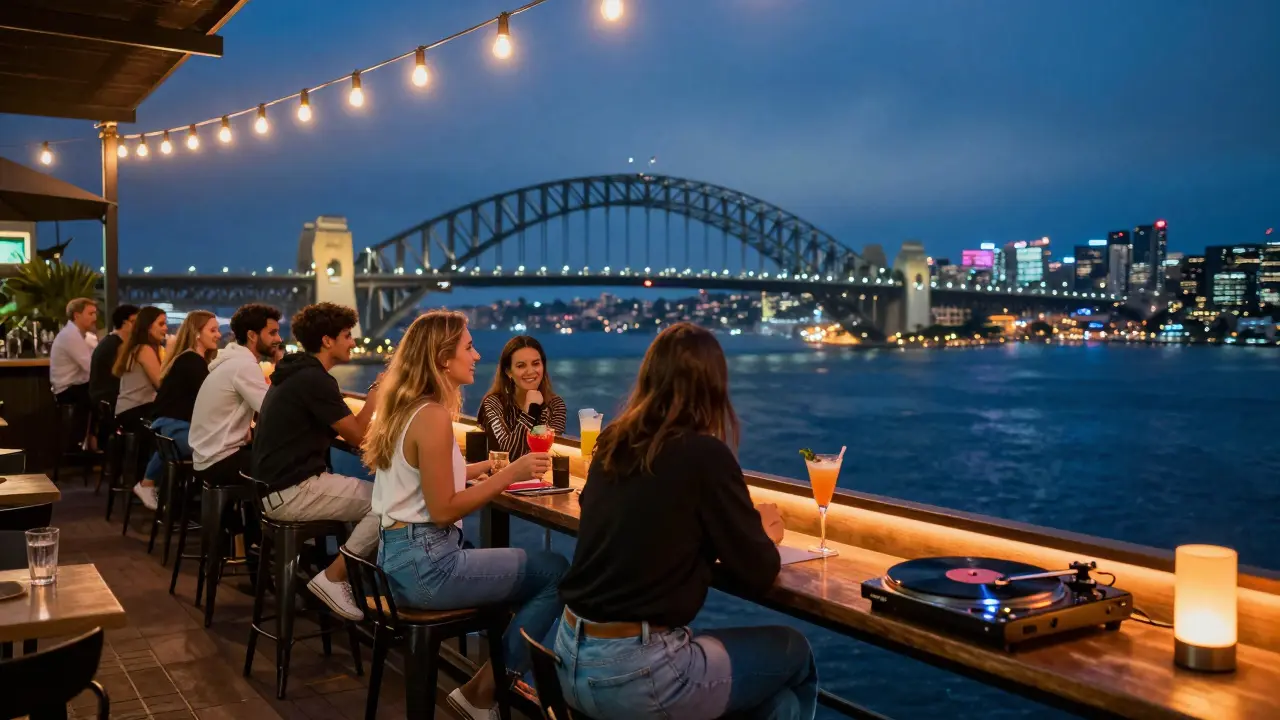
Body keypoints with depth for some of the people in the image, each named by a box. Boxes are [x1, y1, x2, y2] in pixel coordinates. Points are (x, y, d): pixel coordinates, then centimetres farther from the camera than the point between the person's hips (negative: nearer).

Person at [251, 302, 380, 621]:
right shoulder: (314, 380, -16)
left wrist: (378, 391, 12)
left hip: (278, 485, 10)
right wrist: (377, 390, 0)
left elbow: (344, 428, 19)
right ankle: (333, 579, -7)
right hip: (293, 492, -10)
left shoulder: (297, 373, 16)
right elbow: (357, 435, -12)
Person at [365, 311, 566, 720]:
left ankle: (499, 681, 15)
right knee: (557, 572, -5)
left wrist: (480, 469, 15)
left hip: (402, 556, 10)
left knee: (537, 571, 15)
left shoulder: (406, 407, 10)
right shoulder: (432, 416, -19)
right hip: (424, 564, -10)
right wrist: (511, 474, -17)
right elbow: (443, 510, -20)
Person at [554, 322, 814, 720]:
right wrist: (765, 534, 15)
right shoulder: (705, 455, -14)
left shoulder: (611, 445, 4)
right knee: (794, 654, 14)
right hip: (636, 672, -7)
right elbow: (757, 573, -6)